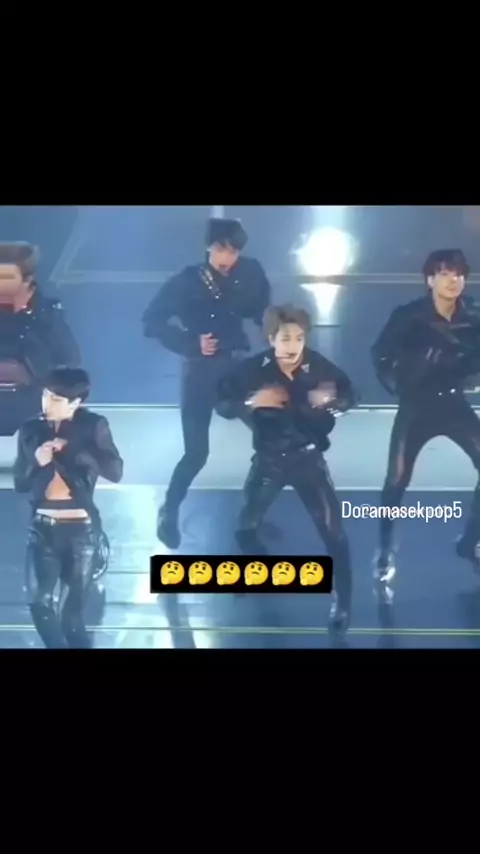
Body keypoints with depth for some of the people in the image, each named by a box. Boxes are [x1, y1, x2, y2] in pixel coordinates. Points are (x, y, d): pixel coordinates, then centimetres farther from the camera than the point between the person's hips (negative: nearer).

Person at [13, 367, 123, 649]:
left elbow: (115, 472, -15)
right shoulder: (31, 430, 2)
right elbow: (20, 483, 6)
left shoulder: (94, 426, -6)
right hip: (43, 529, 3)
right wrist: (36, 462, -14)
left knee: (71, 612, 2)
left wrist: (74, 450, -21)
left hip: (82, 530, -2)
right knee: (40, 604, -9)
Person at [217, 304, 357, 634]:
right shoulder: (255, 368, -16)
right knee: (245, 529, 9)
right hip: (269, 459, 1)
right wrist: (251, 401, -28)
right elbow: (223, 404, -10)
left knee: (334, 533, -4)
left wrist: (331, 400, -24)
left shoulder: (317, 366, -17)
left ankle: (343, 602, 13)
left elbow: (349, 395, -2)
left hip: (308, 458, -1)